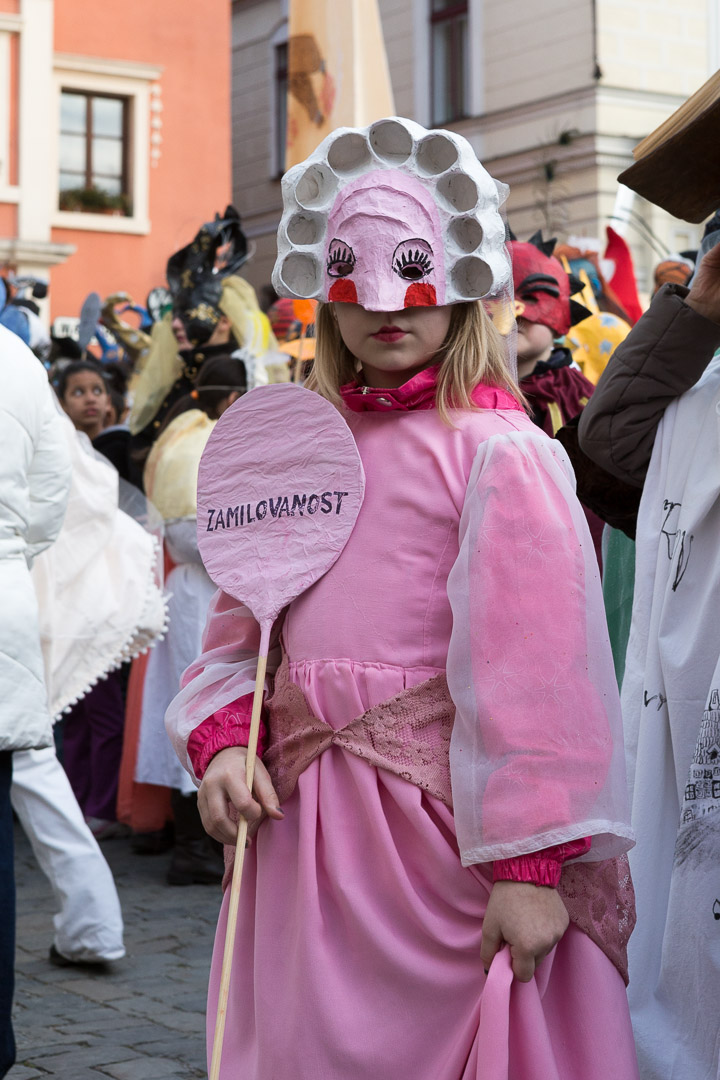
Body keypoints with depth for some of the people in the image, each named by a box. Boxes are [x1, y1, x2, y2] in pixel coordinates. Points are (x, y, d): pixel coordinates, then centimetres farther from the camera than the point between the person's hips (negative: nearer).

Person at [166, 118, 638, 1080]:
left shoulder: (497, 451, -10)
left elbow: (535, 664, -15)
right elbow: (242, 629, 13)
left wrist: (531, 861, -18)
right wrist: (220, 741, -5)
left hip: (441, 815, -6)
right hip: (303, 818, 6)